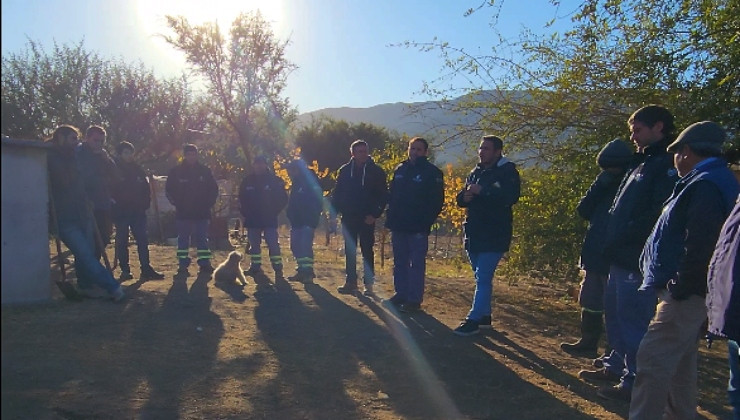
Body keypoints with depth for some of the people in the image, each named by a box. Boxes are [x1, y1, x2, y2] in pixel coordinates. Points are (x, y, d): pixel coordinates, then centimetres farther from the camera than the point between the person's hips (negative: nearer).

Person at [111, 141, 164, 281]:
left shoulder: (137, 168, 10)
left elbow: (146, 187, 13)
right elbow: (110, 190, -4)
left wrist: (145, 203, 3)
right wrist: (115, 204, -10)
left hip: (137, 210, 4)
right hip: (121, 211, -3)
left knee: (143, 240, 1)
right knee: (122, 241, 3)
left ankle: (146, 269, 4)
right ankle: (125, 270, 10)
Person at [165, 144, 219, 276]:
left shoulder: (204, 171, 4)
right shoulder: (176, 171, 1)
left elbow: (214, 189, 9)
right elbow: (169, 190, 7)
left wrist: (208, 203, 0)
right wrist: (177, 204, -2)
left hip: (202, 212, 1)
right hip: (183, 213, -1)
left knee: (202, 239, 4)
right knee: (183, 240, 5)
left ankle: (205, 264, 9)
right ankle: (182, 265, 10)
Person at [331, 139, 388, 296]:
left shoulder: (376, 171, -3)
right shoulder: (345, 170, 3)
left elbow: (383, 195, -4)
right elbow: (337, 194, 5)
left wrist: (375, 214, -12)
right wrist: (334, 213, -2)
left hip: (367, 218, -3)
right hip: (349, 217, 3)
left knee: (367, 250, 3)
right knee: (349, 251, 9)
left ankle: (368, 284, 10)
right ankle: (351, 282, 18)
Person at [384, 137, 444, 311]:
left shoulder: (432, 172, -4)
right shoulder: (400, 169, 11)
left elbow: (437, 200, -6)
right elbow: (391, 194, 15)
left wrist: (427, 221, -13)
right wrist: (390, 217, 7)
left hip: (418, 227, -6)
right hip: (398, 225, 6)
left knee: (417, 264, -1)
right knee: (399, 262, 12)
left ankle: (414, 299, 5)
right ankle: (400, 294, 23)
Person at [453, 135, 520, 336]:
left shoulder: (507, 171, -6)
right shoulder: (475, 172, 15)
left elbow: (510, 197, -23)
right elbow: (460, 198, 16)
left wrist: (482, 191, -22)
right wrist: (465, 196, -8)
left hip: (494, 236, -7)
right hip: (474, 234, 8)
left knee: (483, 278, -9)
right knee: (481, 278, 15)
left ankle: (473, 320, -6)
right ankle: (484, 316, 25)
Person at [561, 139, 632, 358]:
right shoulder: (606, 187, 12)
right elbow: (583, 211, 4)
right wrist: (598, 186, -6)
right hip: (595, 257, 7)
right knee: (590, 302, 13)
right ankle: (588, 343, 25)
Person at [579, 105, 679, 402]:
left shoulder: (667, 165, -13)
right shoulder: (644, 162, 19)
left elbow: (659, 214, -23)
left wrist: (626, 237, -20)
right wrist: (613, 239, 13)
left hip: (637, 259, -10)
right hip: (622, 256, 10)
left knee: (633, 320, -3)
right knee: (615, 313, 18)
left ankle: (634, 382, 9)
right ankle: (616, 367, 32)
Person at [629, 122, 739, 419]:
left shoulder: (706, 185, -17)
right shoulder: (715, 180, 17)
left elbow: (699, 245, -25)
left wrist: (679, 288, -21)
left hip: (687, 293, -11)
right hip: (686, 291, 11)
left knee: (652, 359, -11)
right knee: (680, 360, 19)